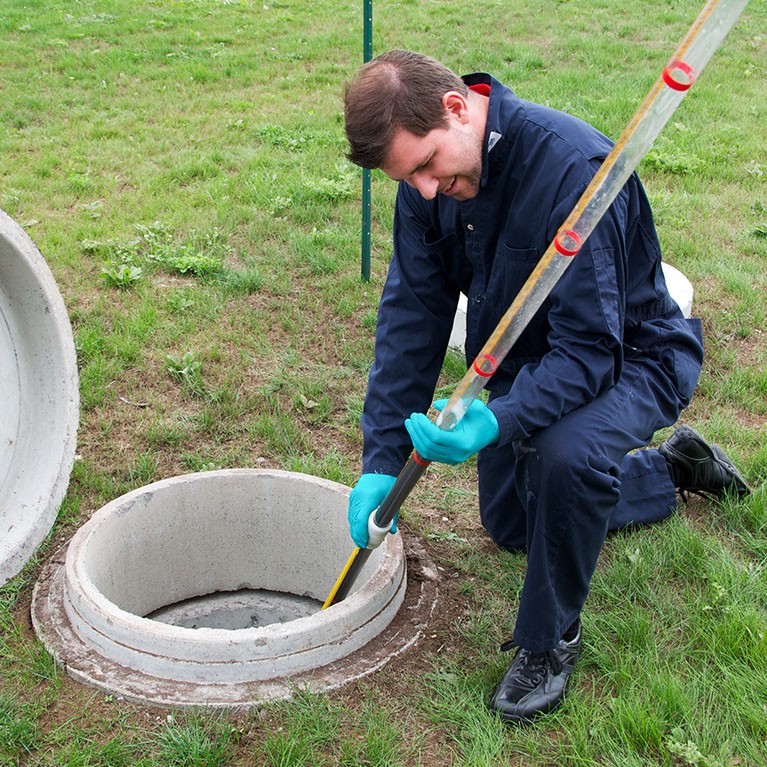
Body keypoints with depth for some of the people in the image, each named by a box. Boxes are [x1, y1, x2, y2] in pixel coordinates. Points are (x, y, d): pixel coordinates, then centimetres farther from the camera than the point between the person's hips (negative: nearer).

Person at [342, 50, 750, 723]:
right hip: (522, 360, 8)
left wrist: (495, 421, -51)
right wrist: (382, 459, -17)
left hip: (627, 357, -7)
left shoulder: (573, 167, -36)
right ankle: (673, 468, 40)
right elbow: (411, 317, -13)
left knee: (566, 455, -40)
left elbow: (590, 348, -36)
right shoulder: (429, 176, -15)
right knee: (512, 527, 21)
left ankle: (550, 638, -12)